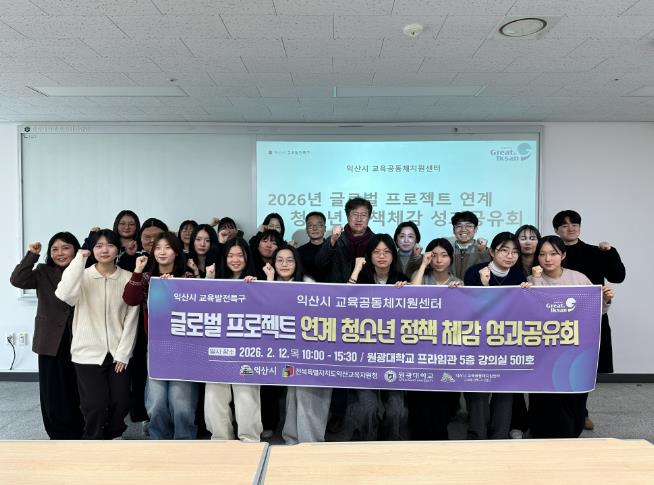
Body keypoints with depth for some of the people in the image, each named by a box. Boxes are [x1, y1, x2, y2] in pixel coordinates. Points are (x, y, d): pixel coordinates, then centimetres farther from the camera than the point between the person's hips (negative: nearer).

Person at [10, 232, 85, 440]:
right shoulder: (43, 273, 3)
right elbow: (17, 280, -14)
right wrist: (32, 255, -13)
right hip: (51, 342, 1)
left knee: (78, 391, 10)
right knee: (53, 392, 8)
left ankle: (79, 433, 28)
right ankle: (60, 435, 25)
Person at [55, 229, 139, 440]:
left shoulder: (128, 278, -2)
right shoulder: (83, 276, -4)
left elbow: (131, 318, -1)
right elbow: (64, 295, -27)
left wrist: (123, 352, -5)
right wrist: (79, 259, -21)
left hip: (118, 353, 2)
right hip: (88, 352, -1)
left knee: (120, 402, 8)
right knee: (95, 405, -2)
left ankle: (112, 434, 38)